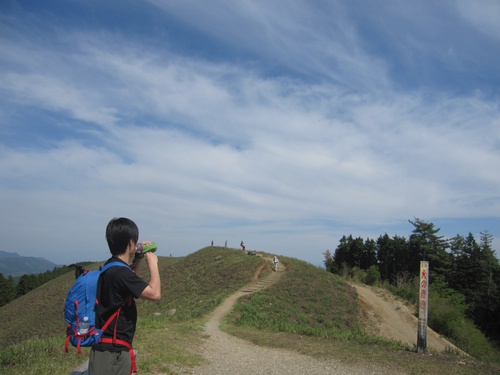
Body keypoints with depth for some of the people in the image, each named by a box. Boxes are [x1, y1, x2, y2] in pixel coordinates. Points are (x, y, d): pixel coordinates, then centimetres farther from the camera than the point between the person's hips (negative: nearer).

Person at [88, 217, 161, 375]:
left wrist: (136, 262, 15)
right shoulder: (119, 272, -24)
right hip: (111, 353, -9)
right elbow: (155, 294, -25)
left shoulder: (111, 268, 6)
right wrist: (152, 262, -13)